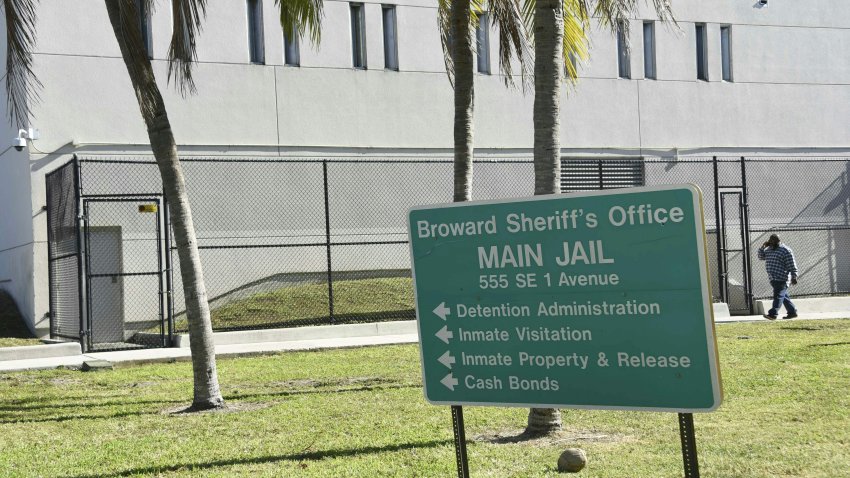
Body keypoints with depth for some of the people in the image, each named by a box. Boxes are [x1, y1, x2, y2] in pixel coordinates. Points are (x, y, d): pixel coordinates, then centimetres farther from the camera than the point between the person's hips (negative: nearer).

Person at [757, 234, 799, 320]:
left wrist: (794, 277, -15)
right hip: (773, 278, 9)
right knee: (783, 296, 13)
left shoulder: (785, 251, -10)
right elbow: (761, 257, 17)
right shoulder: (769, 249, 15)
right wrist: (763, 247, 3)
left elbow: (792, 265, -12)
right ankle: (792, 312, 22)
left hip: (781, 278, -9)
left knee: (778, 296, -12)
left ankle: (773, 314, -19)